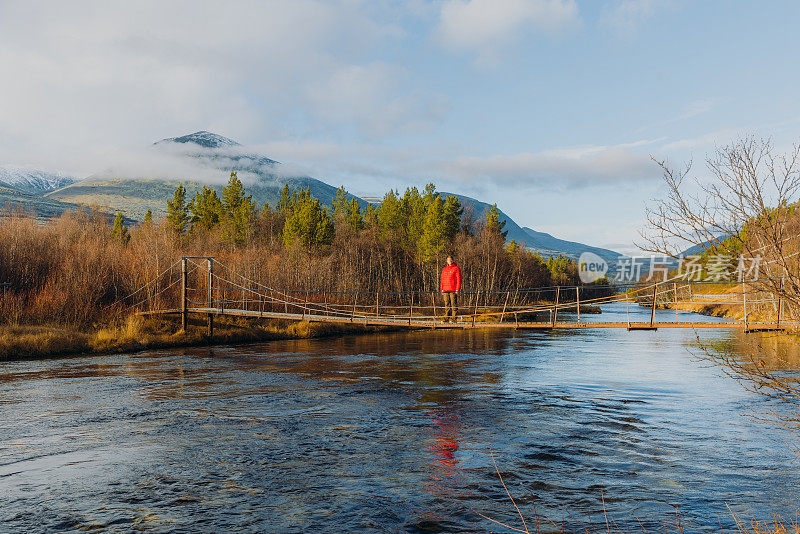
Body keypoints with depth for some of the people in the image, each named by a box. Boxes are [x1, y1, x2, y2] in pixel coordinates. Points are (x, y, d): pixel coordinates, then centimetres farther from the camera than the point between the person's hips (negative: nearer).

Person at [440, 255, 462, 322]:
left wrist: (457, 289, -10)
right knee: (447, 304, 5)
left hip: (453, 290, -5)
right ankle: (446, 318, 8)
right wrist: (441, 289, 12)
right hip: (445, 290, 5)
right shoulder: (444, 269, 17)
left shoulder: (456, 268, 1)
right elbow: (442, 280, 20)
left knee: (454, 304, -6)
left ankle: (454, 318, -4)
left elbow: (459, 279, -3)